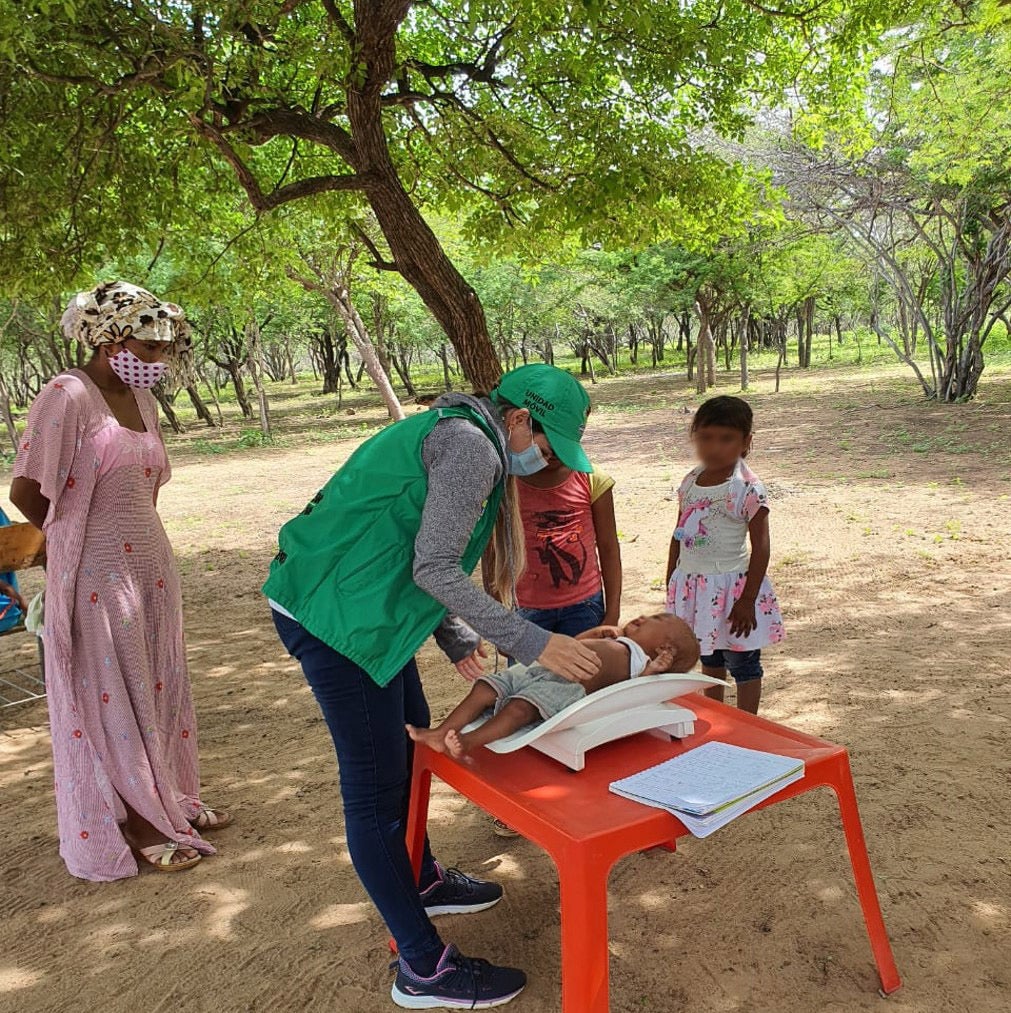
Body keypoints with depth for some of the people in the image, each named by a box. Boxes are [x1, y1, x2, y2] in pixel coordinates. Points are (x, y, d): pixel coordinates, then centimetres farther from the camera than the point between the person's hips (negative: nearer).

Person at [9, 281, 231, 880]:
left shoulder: (142, 400, 9)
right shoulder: (67, 396, -14)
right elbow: (26, 491, -15)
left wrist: (140, 538, 6)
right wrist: (79, 536, 1)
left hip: (151, 565, 7)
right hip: (97, 576, -7)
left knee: (159, 686, 16)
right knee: (111, 696, 6)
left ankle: (170, 800, 34)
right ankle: (135, 825, 21)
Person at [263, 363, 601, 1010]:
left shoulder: (461, 436, 14)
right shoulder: (473, 446, -17)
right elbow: (435, 569, -22)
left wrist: (455, 637, 13)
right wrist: (532, 643, -20)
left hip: (361, 607, 10)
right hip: (332, 615, -10)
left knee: (410, 747, 22)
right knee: (376, 788, -1)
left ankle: (422, 881, 43)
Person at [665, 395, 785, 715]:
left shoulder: (747, 488, -16)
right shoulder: (690, 481, 2)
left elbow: (761, 546, -16)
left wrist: (747, 600, -17)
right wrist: (671, 582, 12)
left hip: (731, 585, -6)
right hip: (693, 584, 6)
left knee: (743, 664, 8)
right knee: (709, 658, 22)